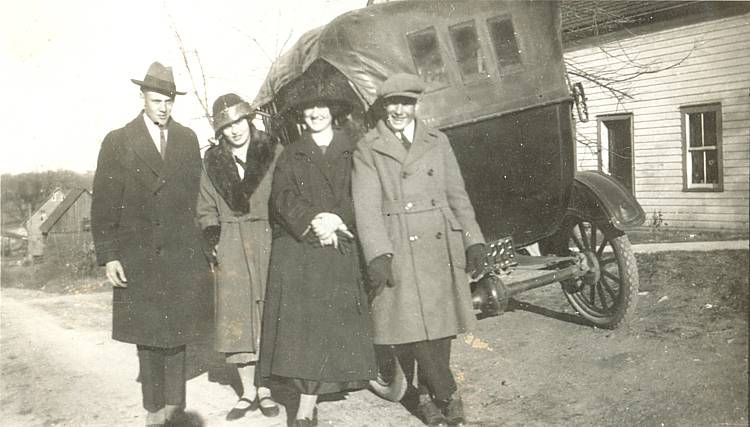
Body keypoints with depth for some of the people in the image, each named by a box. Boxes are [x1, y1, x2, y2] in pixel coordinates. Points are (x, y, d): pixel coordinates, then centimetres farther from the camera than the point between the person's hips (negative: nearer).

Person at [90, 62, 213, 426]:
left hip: (182, 254, 2)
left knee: (177, 331, 5)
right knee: (148, 335, 5)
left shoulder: (187, 139, 9)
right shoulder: (118, 142, 0)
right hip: (138, 256, -2)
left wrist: (196, 241, 6)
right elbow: (103, 204, -1)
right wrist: (108, 255, -7)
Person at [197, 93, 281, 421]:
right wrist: (214, 240, 0)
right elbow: (206, 209, 14)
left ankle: (265, 390, 15)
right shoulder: (212, 161, 8)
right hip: (231, 248, 2)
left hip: (268, 244, -2)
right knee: (236, 319, 3)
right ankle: (248, 392, 16)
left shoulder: (274, 152, 0)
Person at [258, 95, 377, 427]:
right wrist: (313, 222, -16)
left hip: (338, 253, -1)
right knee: (299, 326, -3)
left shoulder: (353, 153, 11)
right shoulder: (290, 156, 14)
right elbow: (282, 198, 0)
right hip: (296, 253, 1)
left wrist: (335, 220, -15)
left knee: (327, 328, -5)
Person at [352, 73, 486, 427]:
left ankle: (429, 397, 25)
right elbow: (366, 205, -7)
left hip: (442, 246, 4)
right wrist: (378, 253, -17)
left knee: (440, 323, 7)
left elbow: (457, 194, 15)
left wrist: (472, 238, 8)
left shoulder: (437, 141, 14)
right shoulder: (367, 148, 3)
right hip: (399, 250, -3)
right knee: (413, 327, -6)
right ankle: (448, 397, 12)